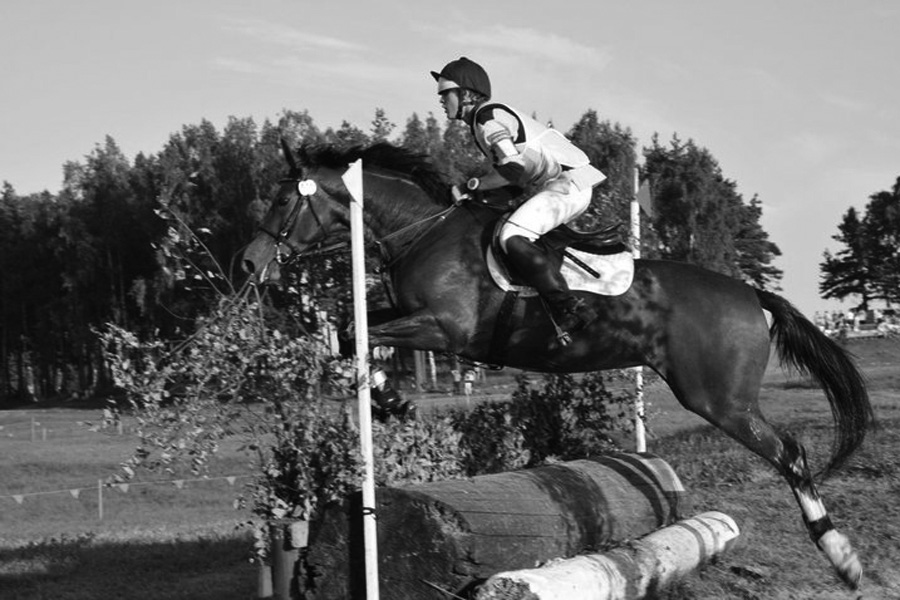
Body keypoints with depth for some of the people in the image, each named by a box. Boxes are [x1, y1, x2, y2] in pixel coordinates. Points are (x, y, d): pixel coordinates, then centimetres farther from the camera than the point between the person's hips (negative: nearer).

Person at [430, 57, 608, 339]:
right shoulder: (493, 116, 20)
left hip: (567, 185, -11)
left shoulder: (488, 119, -11)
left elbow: (513, 167, -21)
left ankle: (570, 310, -28)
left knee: (512, 237, -25)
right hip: (568, 185, 11)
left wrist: (477, 184, -5)